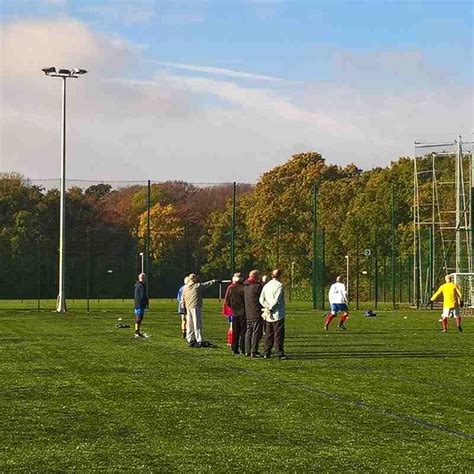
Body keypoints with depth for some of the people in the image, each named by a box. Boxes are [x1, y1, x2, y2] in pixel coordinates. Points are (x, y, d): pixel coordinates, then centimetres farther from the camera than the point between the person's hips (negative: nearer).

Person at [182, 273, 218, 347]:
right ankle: (200, 341, -11)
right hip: (196, 307, -6)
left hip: (188, 308, 6)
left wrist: (184, 309, 20)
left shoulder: (185, 288, 12)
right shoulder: (198, 286, -3)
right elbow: (207, 284, 9)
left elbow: (183, 300, 15)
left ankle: (190, 341, 13)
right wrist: (214, 281, 23)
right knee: (197, 324, -7)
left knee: (189, 325, 10)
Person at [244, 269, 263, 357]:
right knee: (256, 332, -5)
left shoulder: (245, 286, 9)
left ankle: (247, 351, 16)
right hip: (256, 313, -8)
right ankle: (254, 351, -8)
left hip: (248, 313, 8)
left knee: (249, 331, 14)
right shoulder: (257, 286, -15)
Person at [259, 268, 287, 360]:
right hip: (278, 314, -6)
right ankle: (280, 353, -5)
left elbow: (261, 299, 5)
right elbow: (276, 300, -16)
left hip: (268, 316, 6)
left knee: (269, 334, 12)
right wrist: (270, 309, -7)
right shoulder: (279, 285, -10)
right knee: (278, 335, -4)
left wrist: (267, 307, 0)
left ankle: (266, 353, 12)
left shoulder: (266, 285, 11)